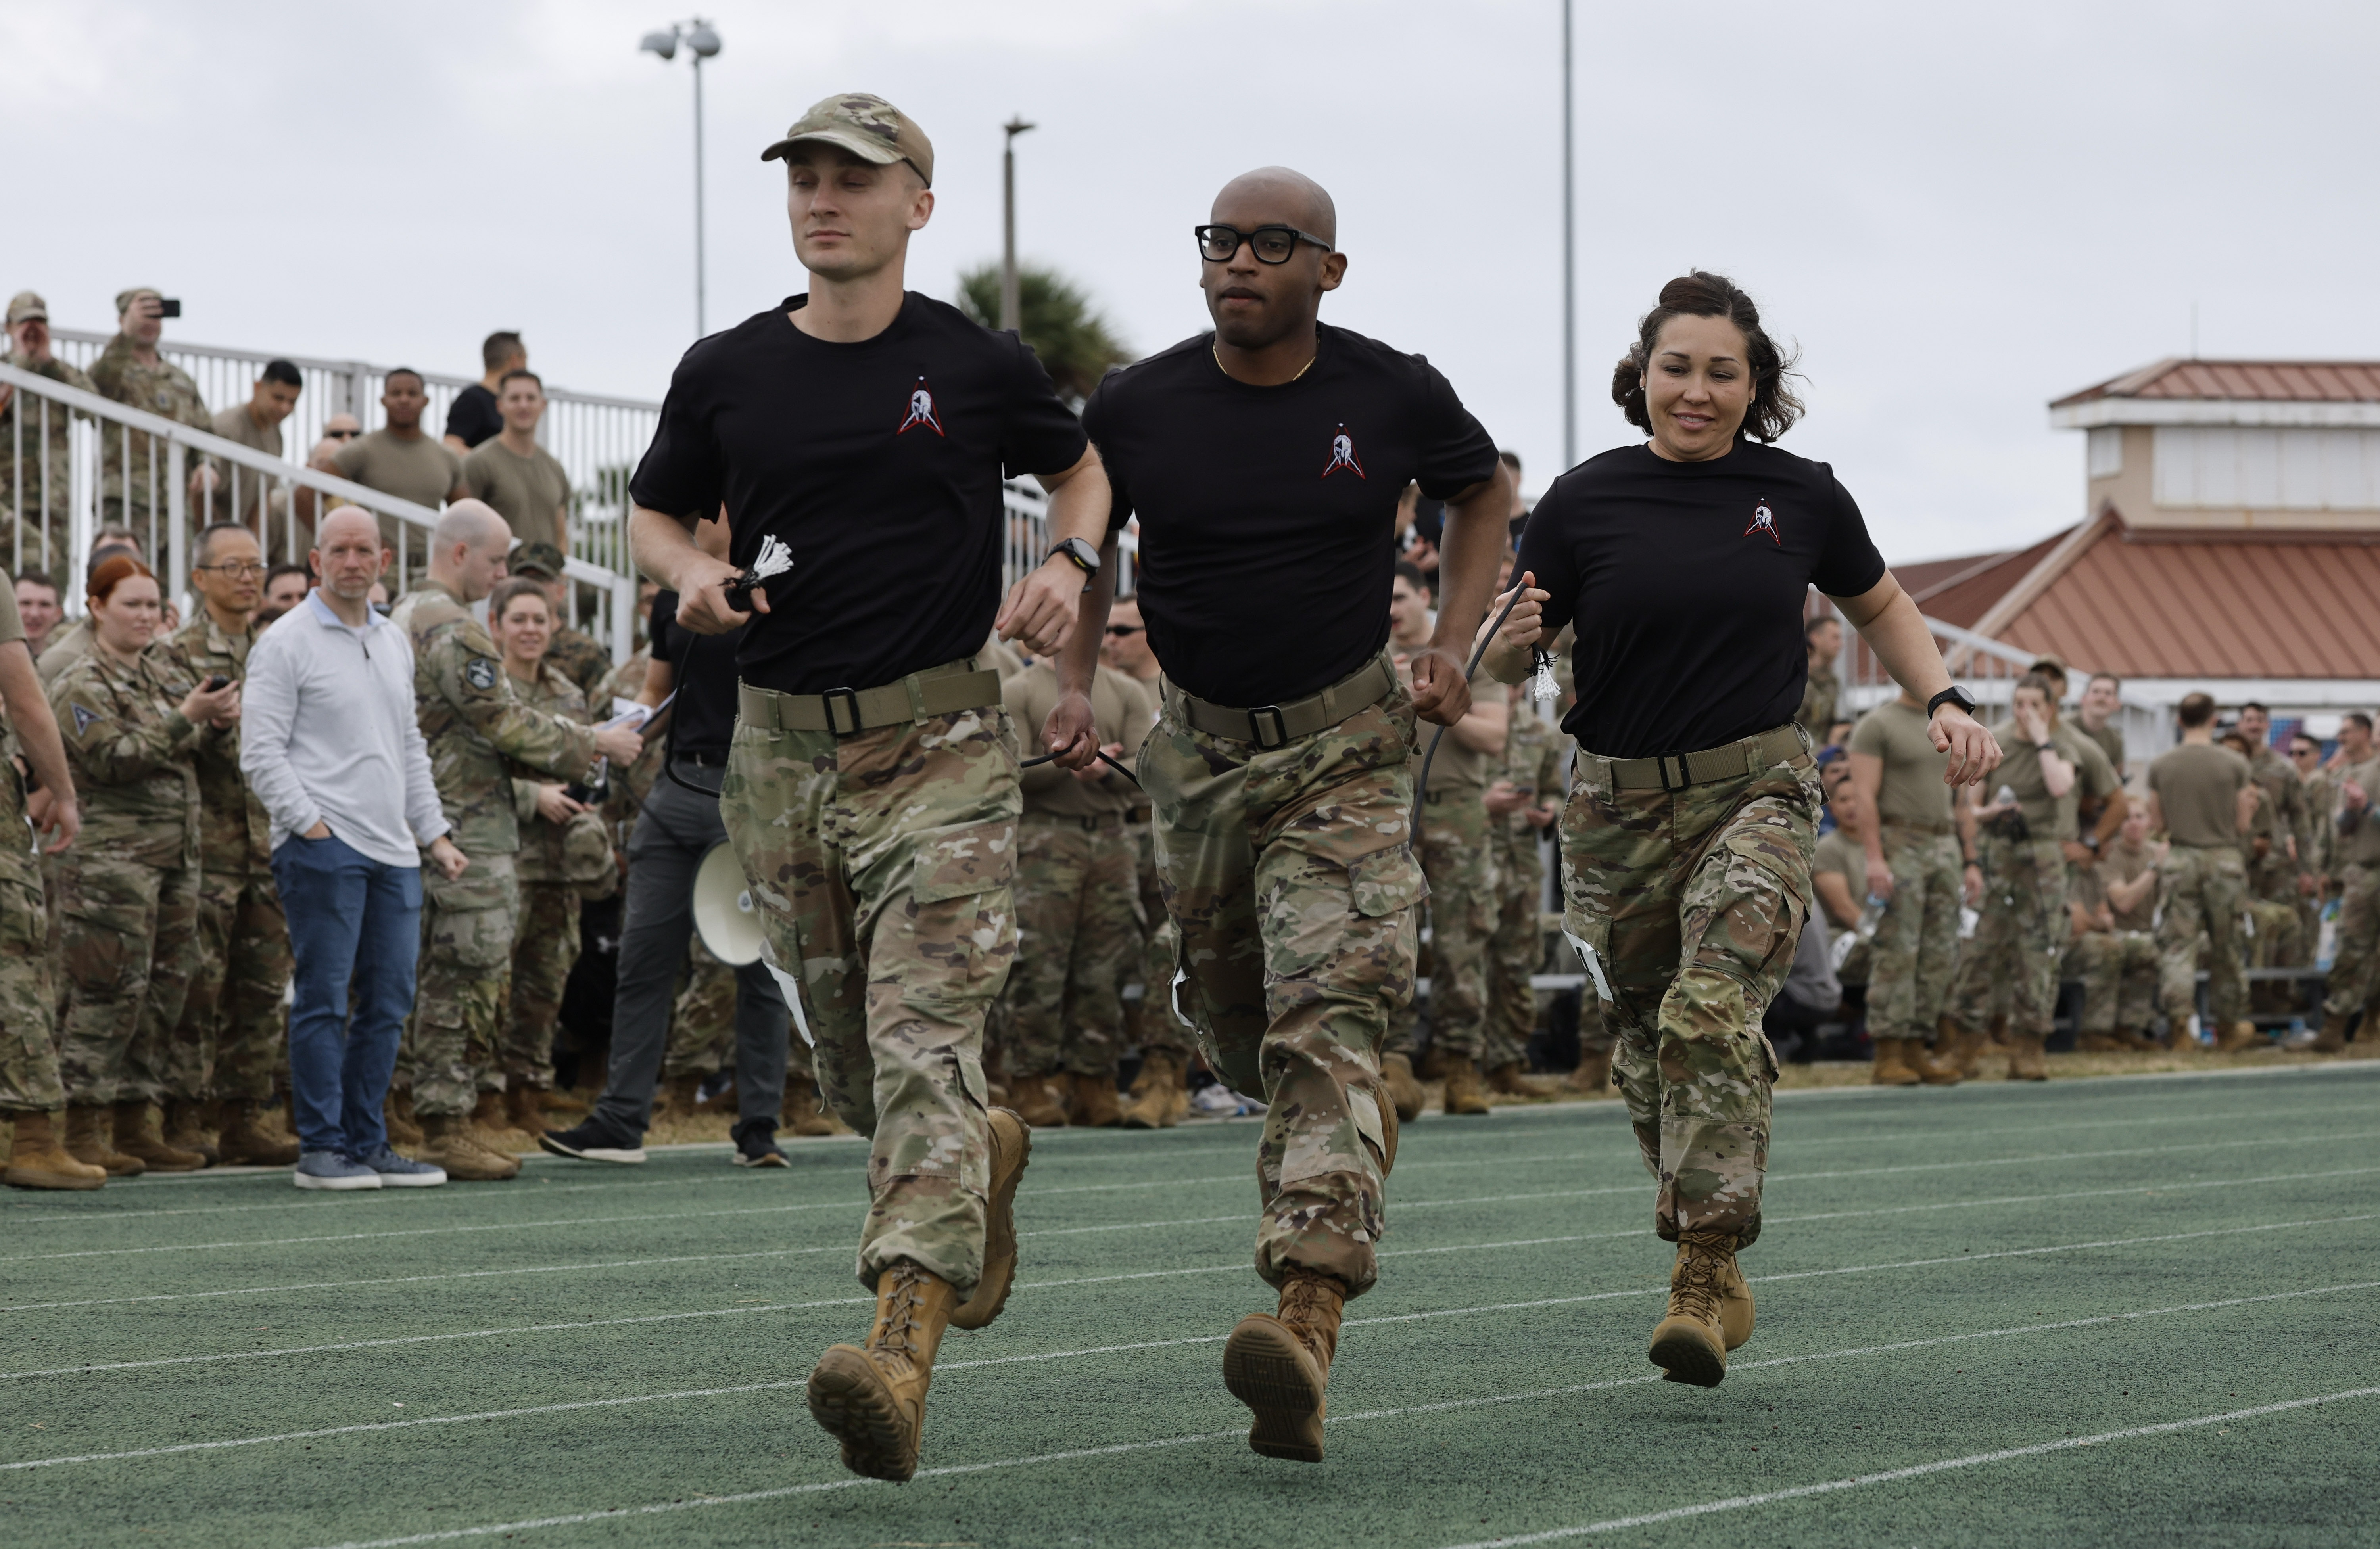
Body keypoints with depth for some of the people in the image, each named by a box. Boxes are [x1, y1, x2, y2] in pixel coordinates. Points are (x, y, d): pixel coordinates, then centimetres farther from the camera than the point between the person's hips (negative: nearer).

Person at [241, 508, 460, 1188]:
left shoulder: (394, 643, 19)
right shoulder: (286, 644, -3)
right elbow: (261, 753, -9)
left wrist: (434, 833, 17)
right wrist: (311, 825, -14)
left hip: (392, 851, 7)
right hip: (322, 846, -7)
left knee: (387, 1003, 6)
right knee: (323, 1000, -5)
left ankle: (366, 1141, 13)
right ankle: (321, 1147, -1)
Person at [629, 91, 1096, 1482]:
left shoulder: (980, 366, 1)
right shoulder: (726, 374, 6)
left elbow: (1080, 466, 18)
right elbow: (658, 510, 21)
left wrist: (1069, 563, -2)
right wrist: (692, 572, -2)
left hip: (943, 745, -4)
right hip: (783, 745, 4)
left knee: (923, 1042, -17)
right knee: (848, 1060, 13)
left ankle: (904, 1356, -27)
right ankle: (987, 1155, 45)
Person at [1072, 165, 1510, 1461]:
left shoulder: (1393, 396, -7)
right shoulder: (1136, 408, -5)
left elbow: (1482, 492, 14)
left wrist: (1452, 647, 3)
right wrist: (1075, 684, 0)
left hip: (1349, 747, -3)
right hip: (1199, 748, 3)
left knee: (1331, 1015, -20)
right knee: (1235, 1027, 14)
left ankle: (1309, 1320, -34)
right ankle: (1338, 1158, 50)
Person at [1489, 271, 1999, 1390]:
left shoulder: (1801, 497, 2)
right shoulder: (1583, 503, -1)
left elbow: (1880, 607, 20)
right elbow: (1504, 663, 4)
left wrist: (1943, 702, 5)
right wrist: (1514, 639, -19)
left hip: (1758, 792, -2)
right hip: (1620, 805, 2)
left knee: (1711, 1011, -23)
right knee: (1649, 1047, 8)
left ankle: (1705, 1277, -23)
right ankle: (1716, 1281, 28)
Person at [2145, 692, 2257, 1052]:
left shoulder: (2161, 766, -1)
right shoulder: (2235, 765, -5)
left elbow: (2157, 824, 5)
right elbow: (2243, 825, -2)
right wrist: (2250, 803, 18)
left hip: (2179, 861, 0)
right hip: (2223, 860, 0)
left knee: (2177, 945, 1)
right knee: (2227, 946, 12)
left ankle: (2179, 1020, -15)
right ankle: (2232, 1024, 23)